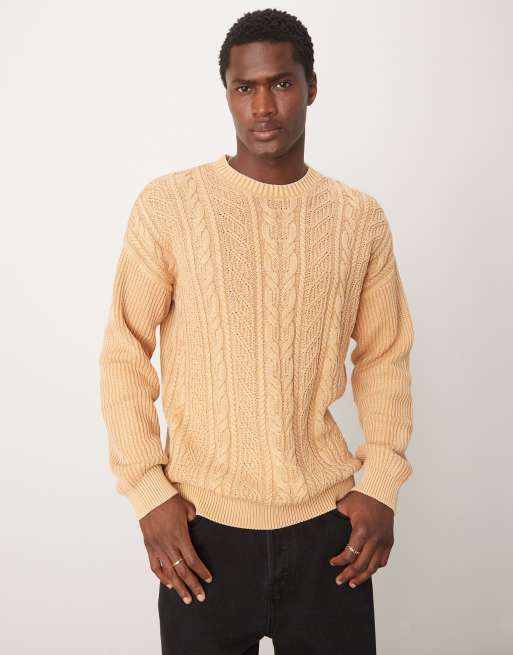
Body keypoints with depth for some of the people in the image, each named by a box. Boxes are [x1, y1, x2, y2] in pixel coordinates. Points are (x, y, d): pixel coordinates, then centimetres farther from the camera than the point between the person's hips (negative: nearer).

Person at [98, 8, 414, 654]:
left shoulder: (361, 218, 2)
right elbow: (125, 354, -3)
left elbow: (384, 355, 7)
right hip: (203, 523, -1)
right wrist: (149, 493, -7)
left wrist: (381, 483, -2)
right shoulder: (168, 203, -6)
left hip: (328, 517, 2)